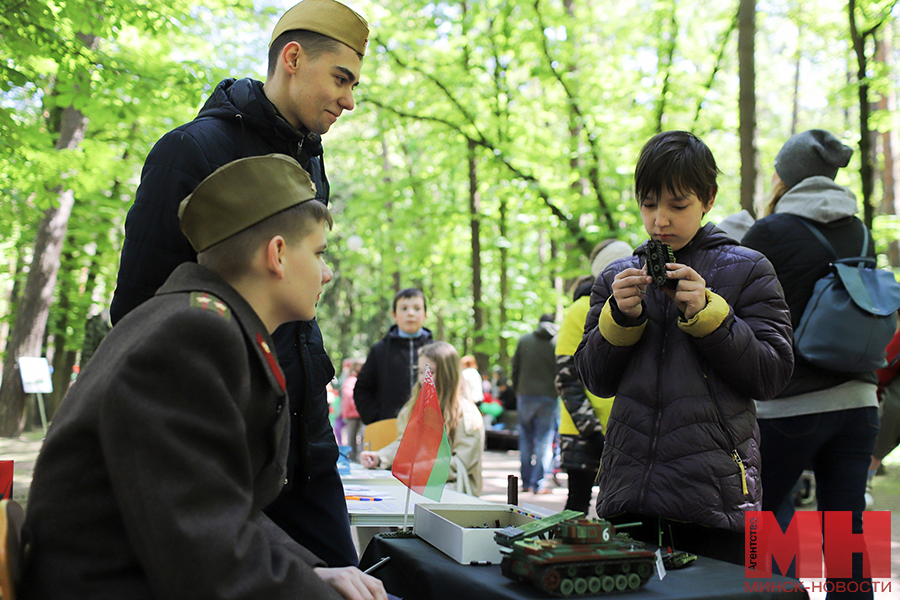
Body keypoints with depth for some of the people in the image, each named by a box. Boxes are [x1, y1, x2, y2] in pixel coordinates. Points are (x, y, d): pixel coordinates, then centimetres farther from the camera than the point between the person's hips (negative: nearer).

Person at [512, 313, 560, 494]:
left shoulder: (524, 340, 5)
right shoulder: (558, 343, -2)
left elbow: (515, 369, 7)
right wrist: (558, 392, 9)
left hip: (526, 396, 2)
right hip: (549, 397, -2)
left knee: (526, 440, 11)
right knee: (544, 440, 2)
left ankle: (526, 482, 14)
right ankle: (539, 483, -2)